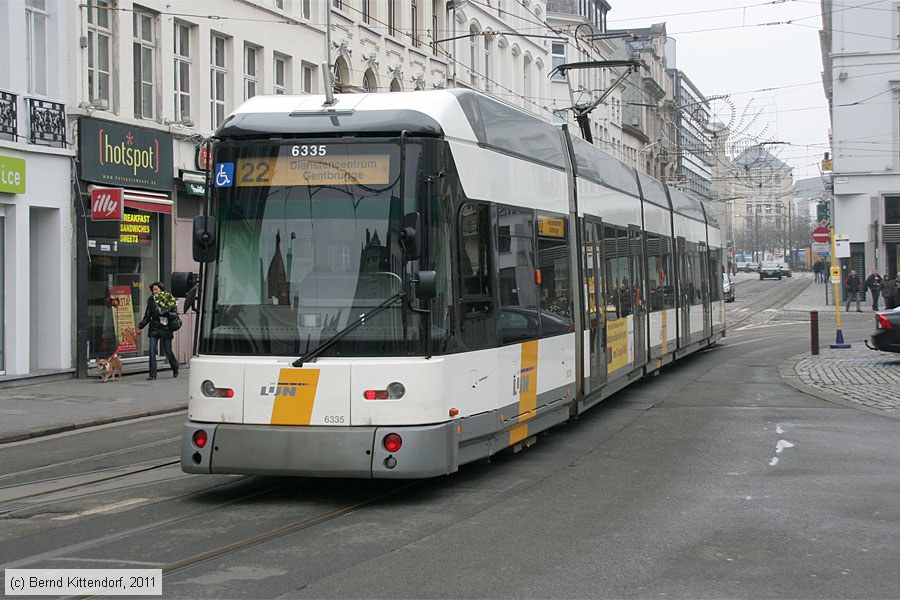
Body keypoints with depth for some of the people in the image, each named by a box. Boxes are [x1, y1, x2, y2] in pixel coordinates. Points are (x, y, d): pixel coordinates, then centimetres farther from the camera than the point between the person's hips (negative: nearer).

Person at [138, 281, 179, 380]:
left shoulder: (169, 299, 0)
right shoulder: (151, 300, 5)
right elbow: (147, 316, 8)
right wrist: (141, 325, -7)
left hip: (166, 329, -2)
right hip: (154, 328, 2)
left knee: (168, 351, 6)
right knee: (152, 351, -8)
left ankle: (175, 369, 32)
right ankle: (152, 374, -3)